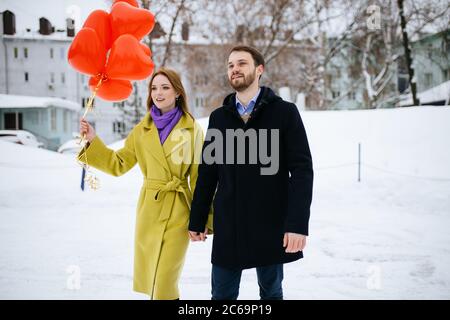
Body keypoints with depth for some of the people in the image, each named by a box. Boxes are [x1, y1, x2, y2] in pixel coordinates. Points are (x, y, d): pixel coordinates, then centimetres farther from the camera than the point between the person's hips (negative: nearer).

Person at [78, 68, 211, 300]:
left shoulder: (192, 129, -2)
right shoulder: (142, 129, 8)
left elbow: (199, 178, -1)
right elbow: (118, 164, 11)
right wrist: (93, 141, 1)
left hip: (178, 212, -4)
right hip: (149, 210, 4)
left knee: (164, 283, -6)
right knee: (148, 279, 11)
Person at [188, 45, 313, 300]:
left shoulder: (285, 112, -2)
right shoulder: (219, 117, 8)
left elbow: (302, 170, -8)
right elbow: (207, 173, 11)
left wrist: (298, 224, -16)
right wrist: (197, 220, 9)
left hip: (271, 225, -2)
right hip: (228, 226, 3)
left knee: (271, 291, 12)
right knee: (222, 294, 8)